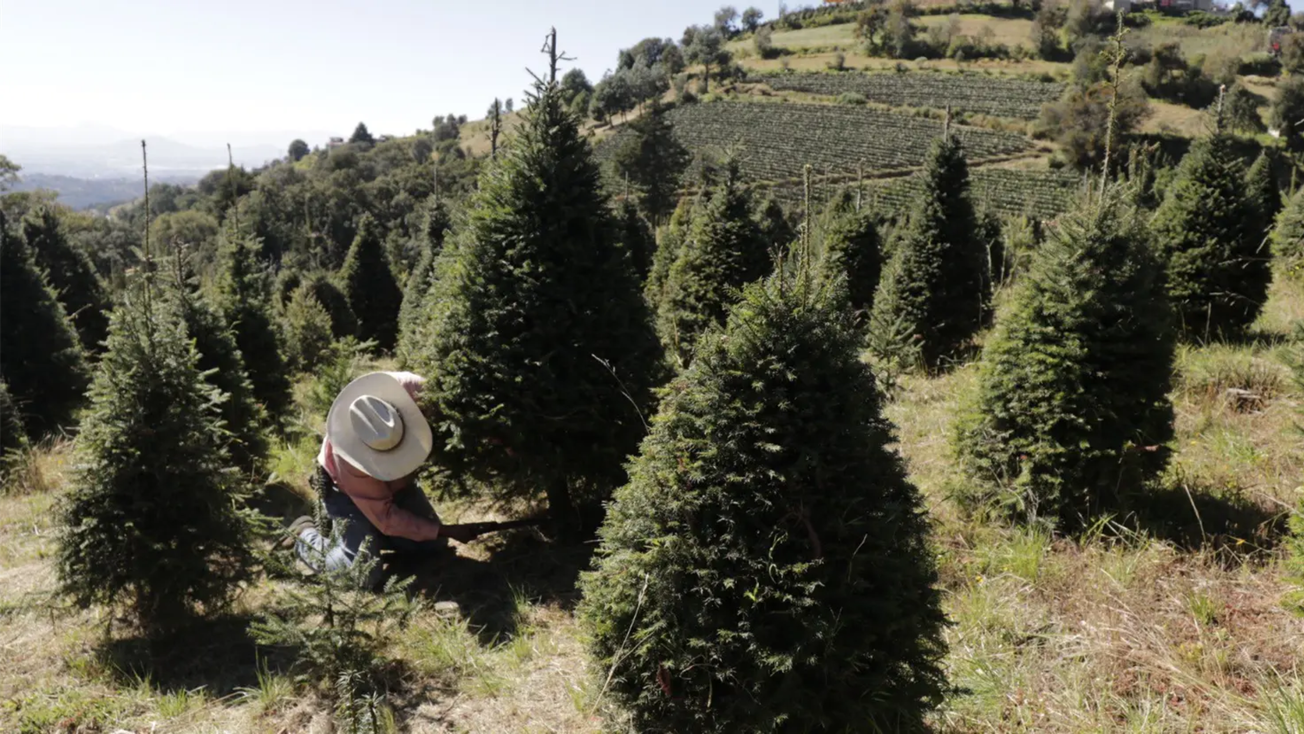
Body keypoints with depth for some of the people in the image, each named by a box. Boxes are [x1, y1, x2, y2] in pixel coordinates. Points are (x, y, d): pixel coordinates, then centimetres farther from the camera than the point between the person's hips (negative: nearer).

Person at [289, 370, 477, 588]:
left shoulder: (406, 389, -37)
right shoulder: (350, 461, -41)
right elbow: (387, 519, -29)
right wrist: (446, 531, -30)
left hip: (396, 481, 5)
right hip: (347, 492, -5)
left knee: (433, 546, 2)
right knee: (365, 575, -16)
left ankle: (373, 533, 23)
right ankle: (305, 535, 9)